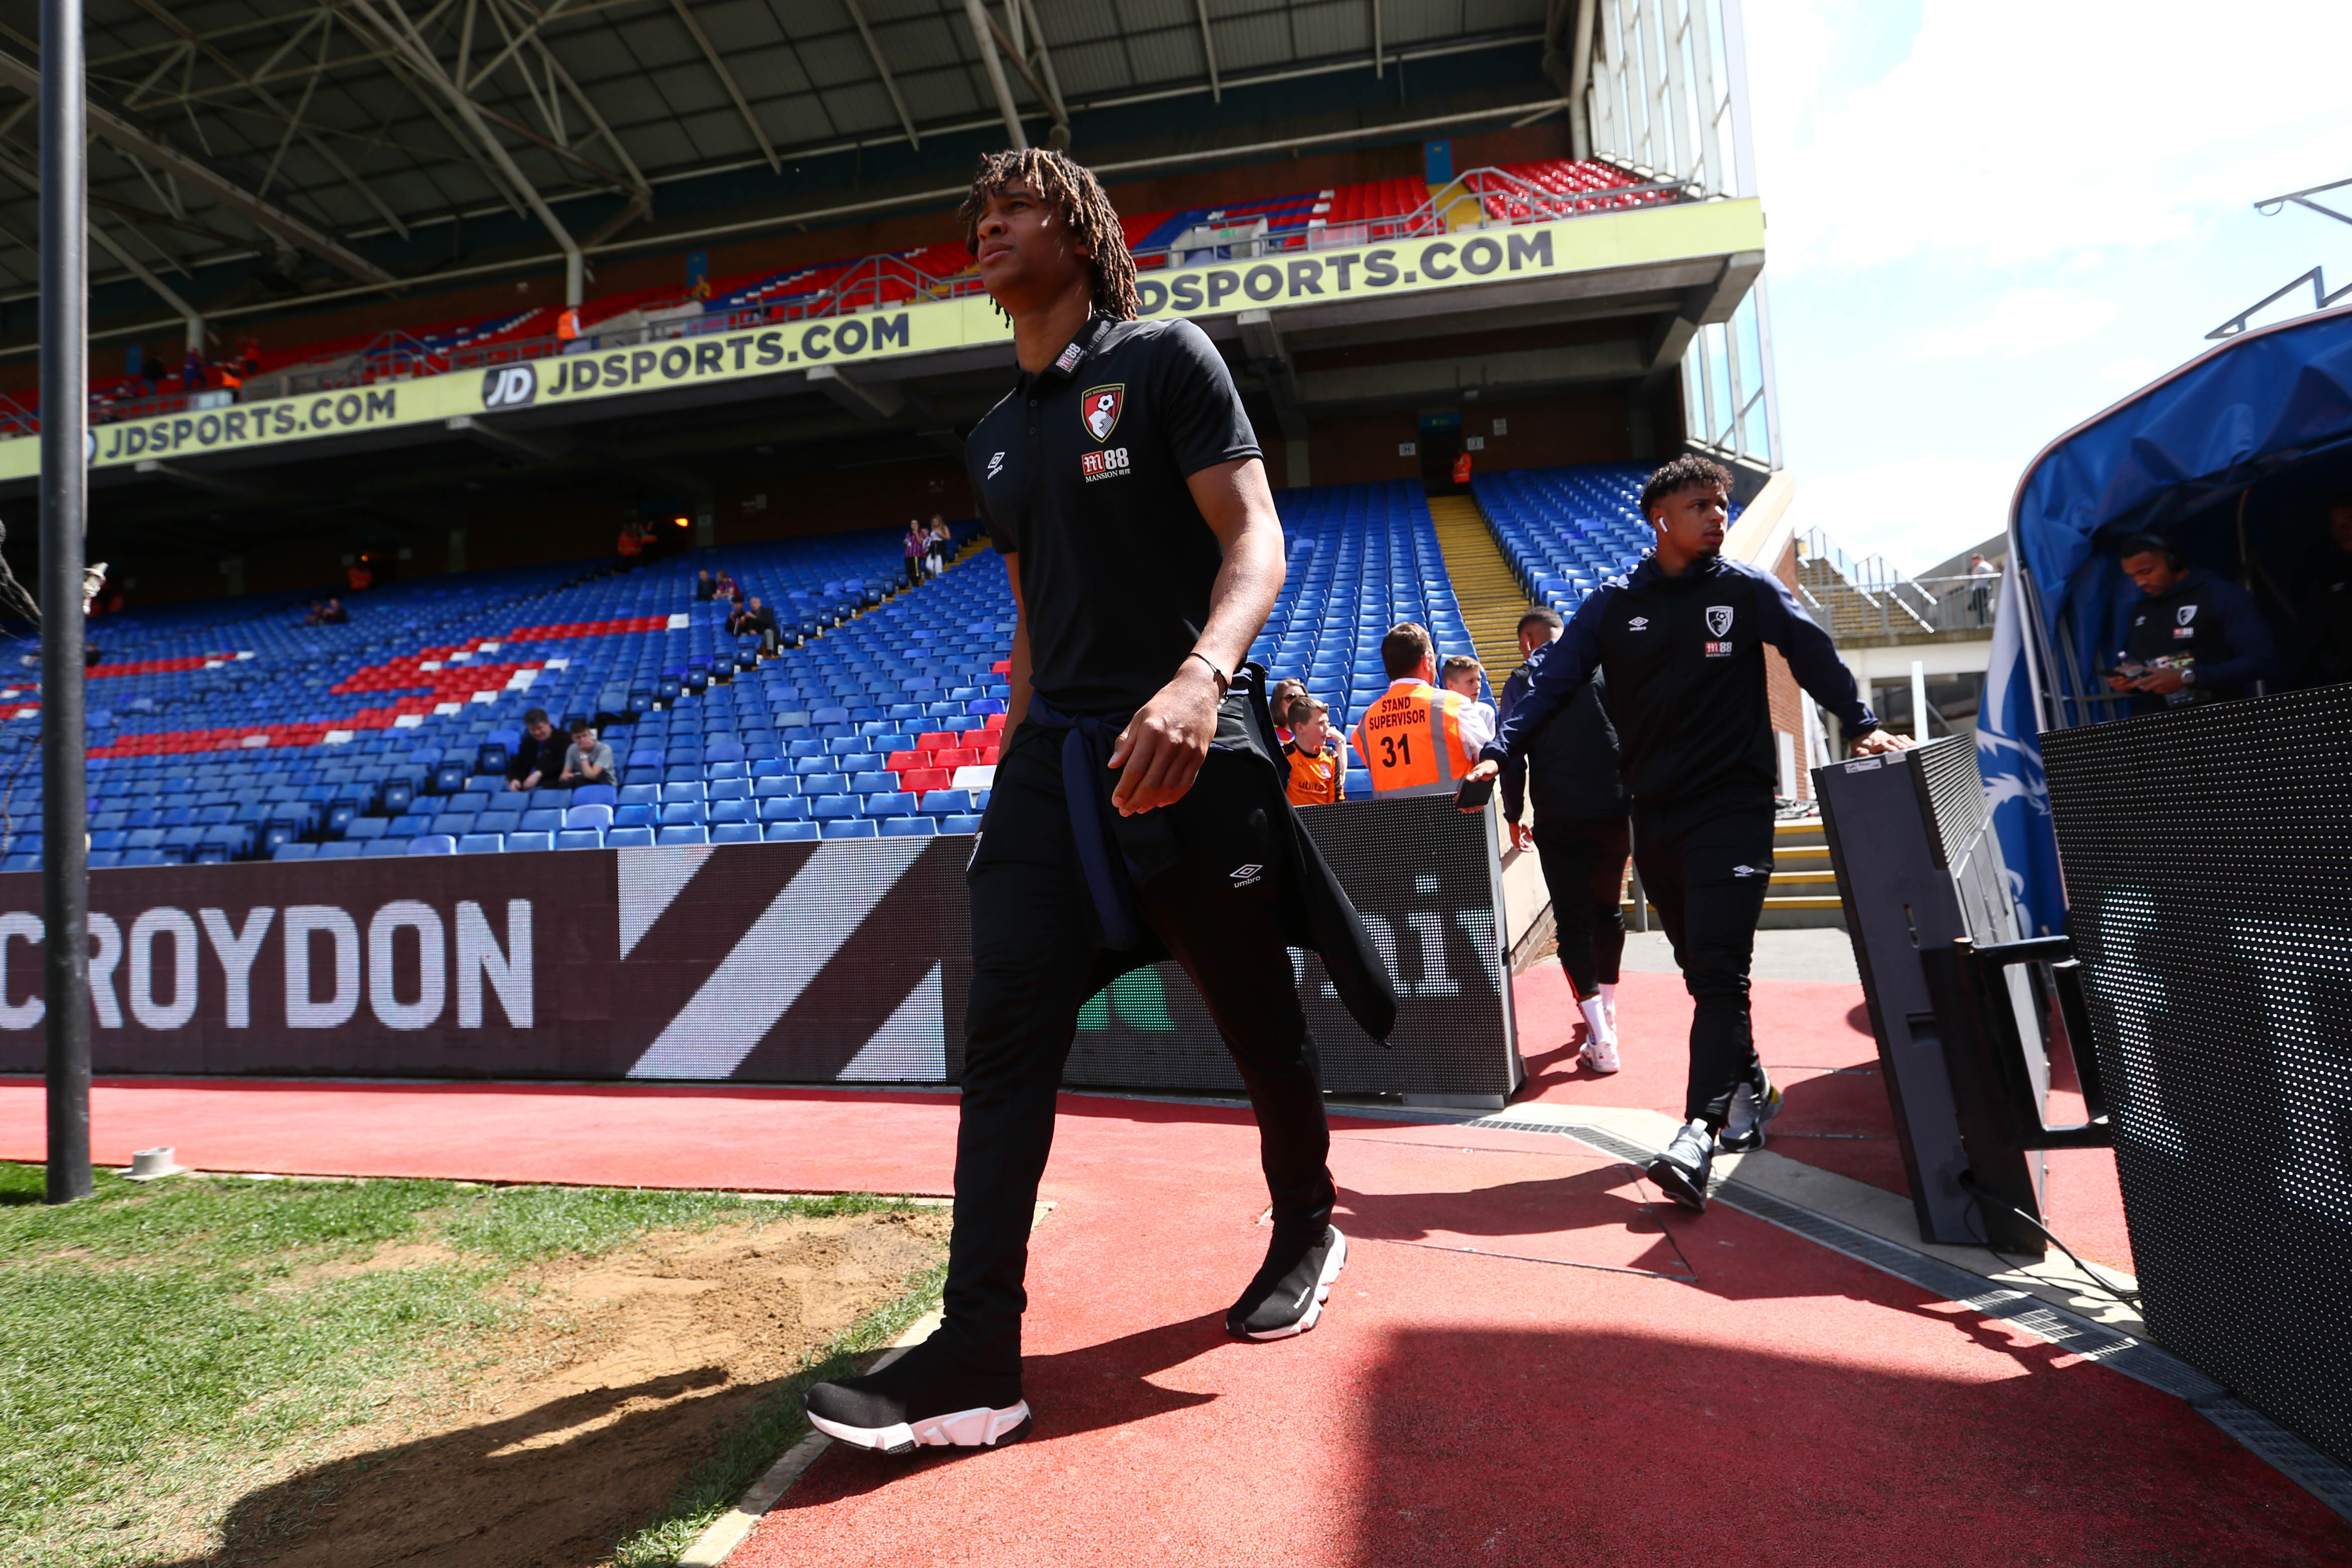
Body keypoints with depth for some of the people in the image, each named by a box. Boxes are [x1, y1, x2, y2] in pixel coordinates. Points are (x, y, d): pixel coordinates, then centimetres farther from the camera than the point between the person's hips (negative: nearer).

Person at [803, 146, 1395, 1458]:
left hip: (1191, 746, -5)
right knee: (1007, 1033, -4)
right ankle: (978, 1356, 2)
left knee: (1258, 1018, 7)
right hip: (1053, 756, 6)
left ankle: (1308, 1230, 33)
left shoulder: (1166, 359, 1)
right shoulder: (997, 438, 20)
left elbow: (1257, 538, -11)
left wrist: (1200, 675, -30)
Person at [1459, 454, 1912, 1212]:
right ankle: (1748, 1081, 31)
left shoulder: (1747, 589, 2)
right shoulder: (1613, 604, 5)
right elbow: (1553, 680, 1)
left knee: (1718, 967, -13)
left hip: (1733, 805, -3)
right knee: (1701, 968, 12)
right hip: (1654, 812, 3)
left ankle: (1700, 1129, -16)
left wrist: (1861, 724, -2)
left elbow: (1814, 654, 8)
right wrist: (1500, 753, -9)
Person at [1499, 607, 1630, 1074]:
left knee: (1572, 921, 0)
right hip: (1615, 808, 3)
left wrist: (1513, 815, 8)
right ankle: (1606, 1010, 34)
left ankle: (1600, 1039, -7)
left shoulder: (1522, 681, 2)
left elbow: (1512, 754, -2)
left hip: (1559, 818, -3)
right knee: (1608, 910, 19)